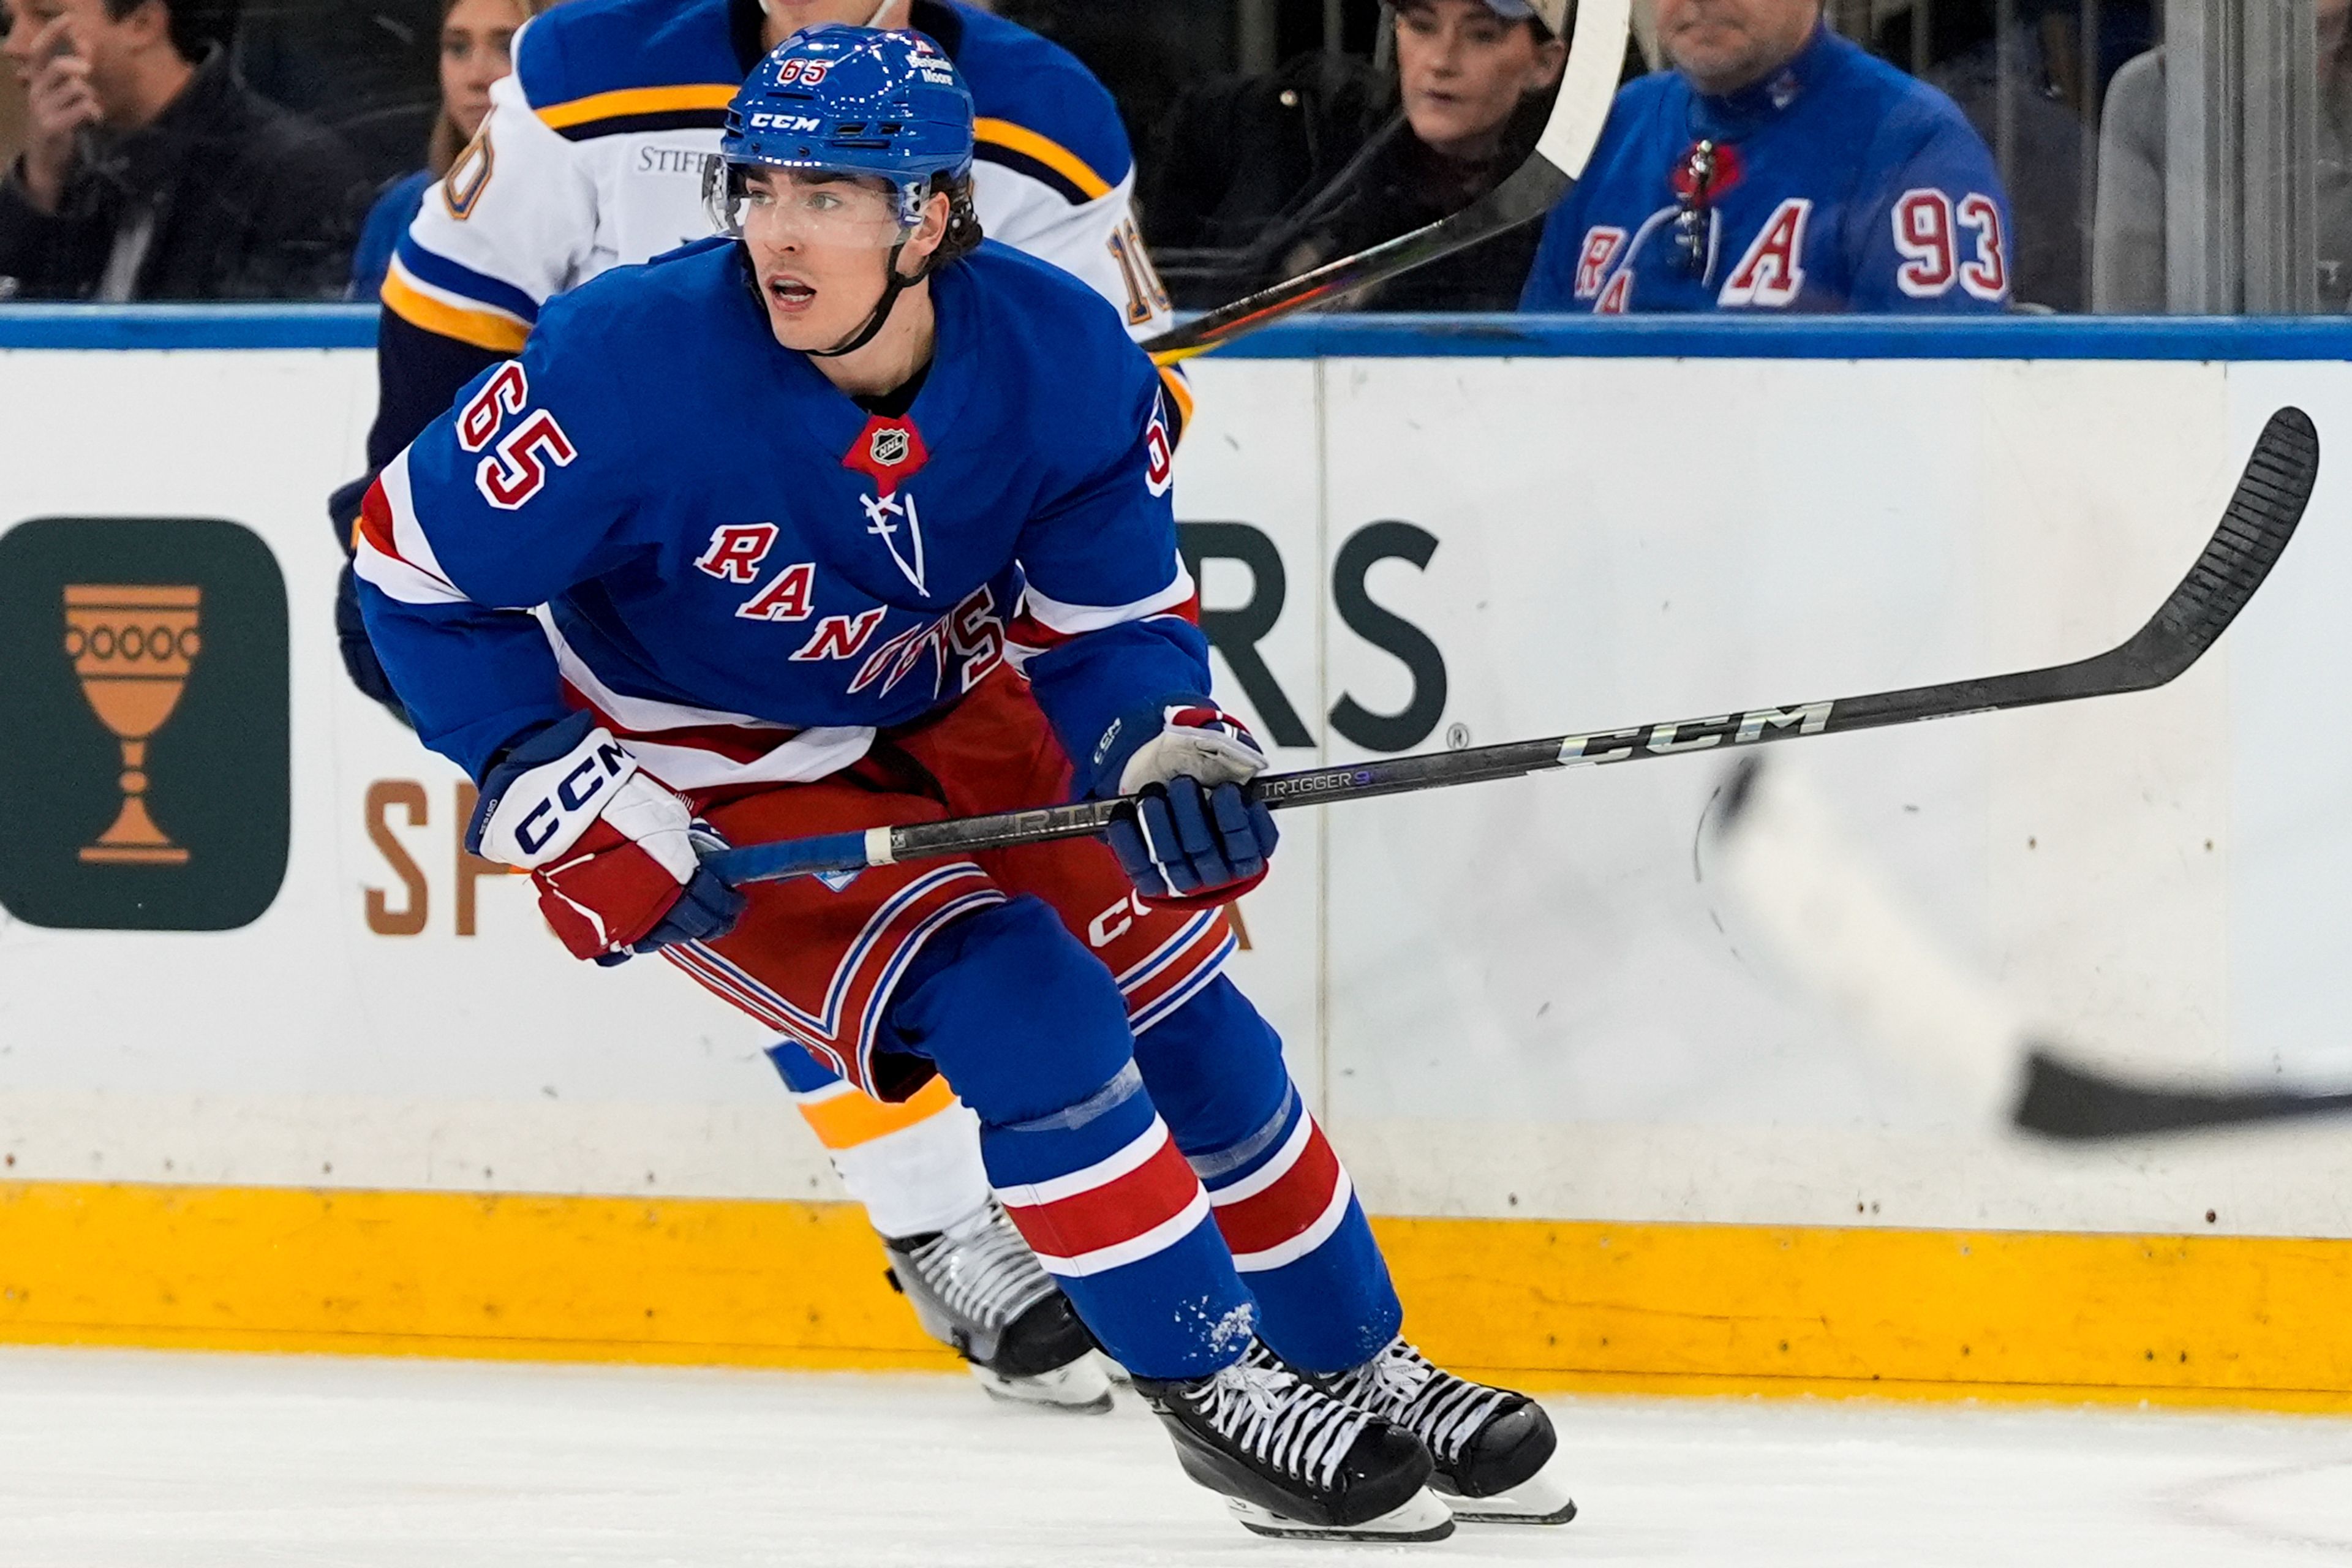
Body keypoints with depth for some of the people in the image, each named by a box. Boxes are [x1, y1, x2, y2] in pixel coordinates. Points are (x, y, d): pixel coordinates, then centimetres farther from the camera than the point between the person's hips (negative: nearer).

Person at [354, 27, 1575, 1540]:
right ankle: (1222, 1392, -7)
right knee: (1021, 1004, -20)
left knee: (1177, 1001, 3)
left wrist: (1164, 748, -31)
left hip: (943, 724, 5)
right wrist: (558, 797, -23)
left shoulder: (1065, 358, -20)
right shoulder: (634, 365, -30)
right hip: (709, 780, -5)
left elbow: (1114, 617, -9)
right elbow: (417, 564, -19)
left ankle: (1361, 1371, 23)